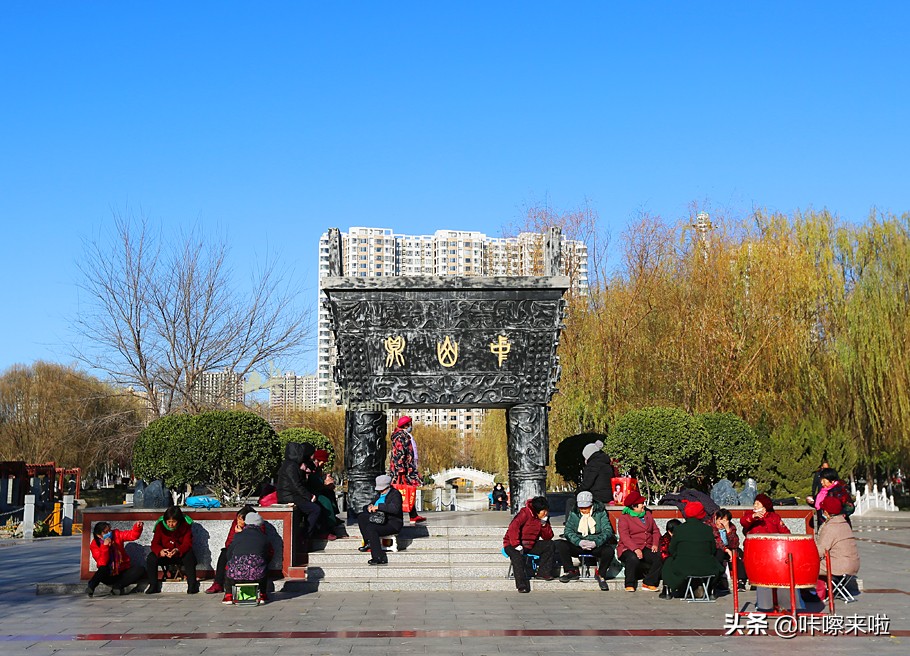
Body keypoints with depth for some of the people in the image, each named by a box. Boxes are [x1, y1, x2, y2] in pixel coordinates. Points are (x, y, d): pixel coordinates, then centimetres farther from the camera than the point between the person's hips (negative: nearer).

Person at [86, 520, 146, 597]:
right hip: (109, 576, -4)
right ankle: (90, 586, -19)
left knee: (141, 570, -24)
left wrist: (137, 527, -32)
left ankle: (117, 586, -23)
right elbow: (102, 563, -20)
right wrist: (105, 547, -30)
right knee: (103, 569, -38)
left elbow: (132, 535, -11)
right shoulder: (94, 545, -10)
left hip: (123, 572, 4)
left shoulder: (116, 534, -4)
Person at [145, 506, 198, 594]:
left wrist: (178, 550, -39)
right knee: (151, 558, -25)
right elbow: (155, 543, -9)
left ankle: (192, 585, -30)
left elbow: (187, 543, -16)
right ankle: (153, 586, -15)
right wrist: (160, 551, -33)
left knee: (190, 556, -34)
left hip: (181, 555, -2)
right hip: (164, 555, 2)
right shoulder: (160, 526, -6)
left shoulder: (185, 525, -10)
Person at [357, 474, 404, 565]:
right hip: (380, 520, 10)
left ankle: (379, 558, -32)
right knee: (361, 517, 3)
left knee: (371, 528, -30)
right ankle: (368, 542, -6)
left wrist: (378, 507, -28)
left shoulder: (395, 494, -12)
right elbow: (372, 503, 23)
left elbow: (395, 509, -30)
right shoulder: (380, 494, 15)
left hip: (392, 524, -10)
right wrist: (369, 507, -3)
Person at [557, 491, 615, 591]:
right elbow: (568, 531, -5)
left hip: (597, 546, -2)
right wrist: (579, 542, -24)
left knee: (609, 550, -33)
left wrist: (595, 542, -26)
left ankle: (600, 574, -6)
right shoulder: (574, 513, 4)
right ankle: (571, 571, -5)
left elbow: (607, 531, -9)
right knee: (560, 544, -23)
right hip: (578, 545, 2)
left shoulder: (600, 512, -1)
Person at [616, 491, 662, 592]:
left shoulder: (647, 514, 18)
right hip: (630, 549, -5)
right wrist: (635, 549, -27)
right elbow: (624, 536, -14)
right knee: (634, 558, -36)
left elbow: (656, 531, 16)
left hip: (647, 549, 5)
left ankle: (648, 583, -9)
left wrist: (655, 544, -4)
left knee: (659, 558, -23)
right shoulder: (624, 518, -2)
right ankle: (629, 585, -17)